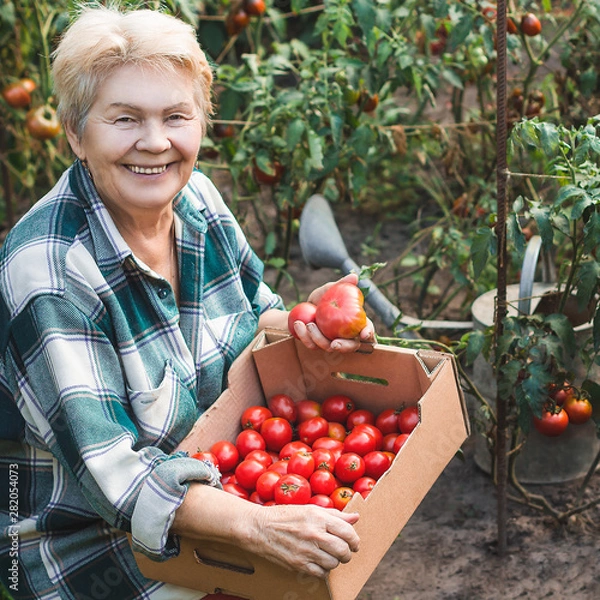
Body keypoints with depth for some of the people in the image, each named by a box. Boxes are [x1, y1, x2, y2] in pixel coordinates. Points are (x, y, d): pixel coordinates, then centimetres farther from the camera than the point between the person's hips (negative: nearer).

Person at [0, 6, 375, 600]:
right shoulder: (49, 270, -26)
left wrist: (303, 325, -11)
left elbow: (252, 309, 12)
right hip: (89, 542, -6)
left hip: (219, 485, 7)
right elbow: (107, 466, -30)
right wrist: (255, 524, -42)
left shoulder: (197, 198, -5)